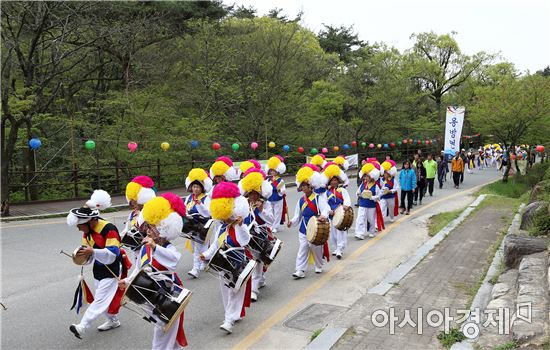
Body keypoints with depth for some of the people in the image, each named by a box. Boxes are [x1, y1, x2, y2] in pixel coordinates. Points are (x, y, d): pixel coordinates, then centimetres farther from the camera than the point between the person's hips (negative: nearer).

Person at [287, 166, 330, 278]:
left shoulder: (318, 198, -8)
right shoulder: (300, 201, 6)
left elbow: (325, 208, -24)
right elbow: (297, 216, 9)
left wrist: (323, 216, -46)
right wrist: (292, 222, -11)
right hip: (303, 230, 3)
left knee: (317, 249, 11)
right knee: (302, 250, -2)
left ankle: (319, 267, 34)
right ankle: (300, 270, 0)